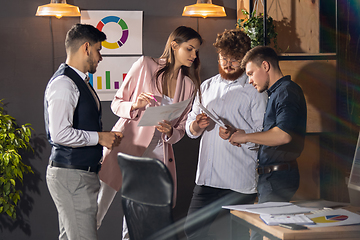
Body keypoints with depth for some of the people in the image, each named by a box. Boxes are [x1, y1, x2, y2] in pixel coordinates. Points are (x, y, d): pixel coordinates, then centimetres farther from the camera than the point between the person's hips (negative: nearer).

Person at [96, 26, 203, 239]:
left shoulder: (189, 86, 13)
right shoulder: (145, 65, 1)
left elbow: (182, 128, 16)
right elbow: (117, 103, 4)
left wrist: (170, 132, -6)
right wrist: (135, 106, -16)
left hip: (157, 154, 4)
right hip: (124, 147, -4)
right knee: (99, 209, -7)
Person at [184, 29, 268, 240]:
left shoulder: (254, 91, -1)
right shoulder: (207, 87, 15)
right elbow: (190, 130, 17)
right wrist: (196, 125, -6)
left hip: (240, 182, -5)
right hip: (207, 178, 5)